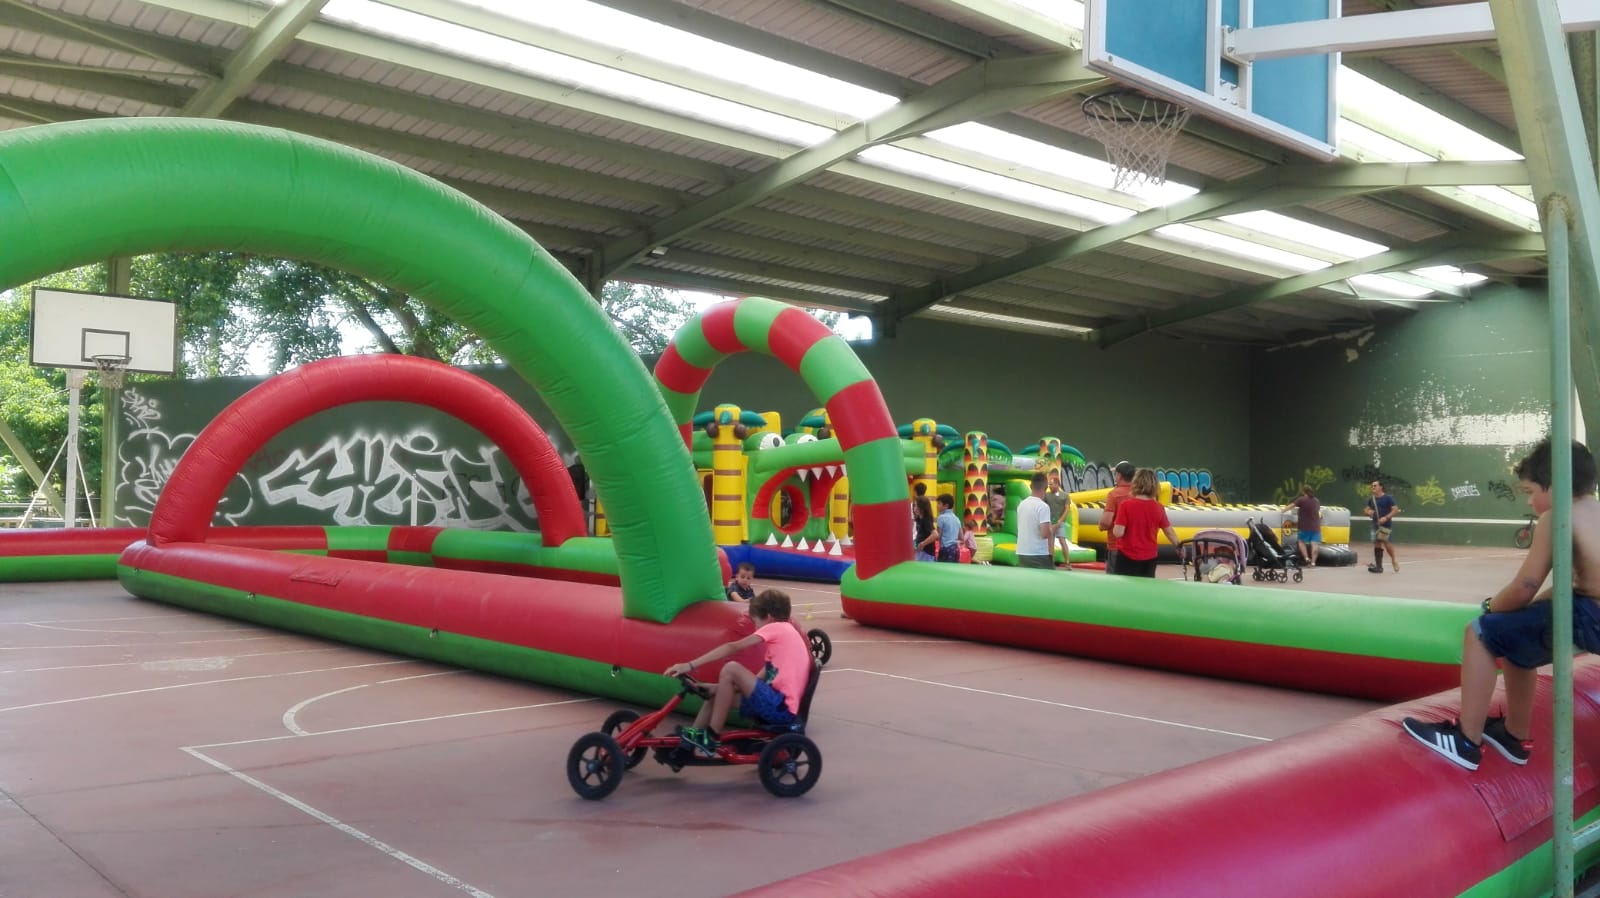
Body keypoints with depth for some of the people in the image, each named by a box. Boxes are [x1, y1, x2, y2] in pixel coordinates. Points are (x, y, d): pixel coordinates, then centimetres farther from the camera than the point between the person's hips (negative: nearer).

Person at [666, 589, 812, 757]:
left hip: (779, 708, -10)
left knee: (731, 669, -15)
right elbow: (760, 679, 17)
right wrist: (719, 688, 10)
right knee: (717, 692, 17)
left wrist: (690, 666, -11)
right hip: (780, 706, 10)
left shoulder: (777, 628, -5)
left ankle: (711, 737, -6)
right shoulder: (786, 632, 23)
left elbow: (732, 647, -10)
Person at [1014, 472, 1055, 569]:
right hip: (1039, 555, -7)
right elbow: (1045, 534, -20)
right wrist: (1052, 530, 1)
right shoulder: (1043, 506, -14)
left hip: (1021, 553, 7)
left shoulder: (1021, 504, 9)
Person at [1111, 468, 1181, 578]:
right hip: (1149, 559, 4)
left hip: (1127, 557, -4)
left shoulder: (1126, 505, -13)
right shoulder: (1158, 508, -1)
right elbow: (1170, 532, 9)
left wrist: (1115, 526, 6)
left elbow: (1118, 532, -16)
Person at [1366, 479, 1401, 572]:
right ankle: (1378, 566, 6)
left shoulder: (1388, 498, -7)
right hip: (1376, 525, 6)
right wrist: (1368, 512, -5)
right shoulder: (1371, 500, 11)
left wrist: (1386, 518, -22)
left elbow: (1395, 510, -11)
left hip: (1386, 525, -6)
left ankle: (1394, 559, 15)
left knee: (1387, 543, -10)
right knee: (1377, 545, 3)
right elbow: (1367, 510, 20)